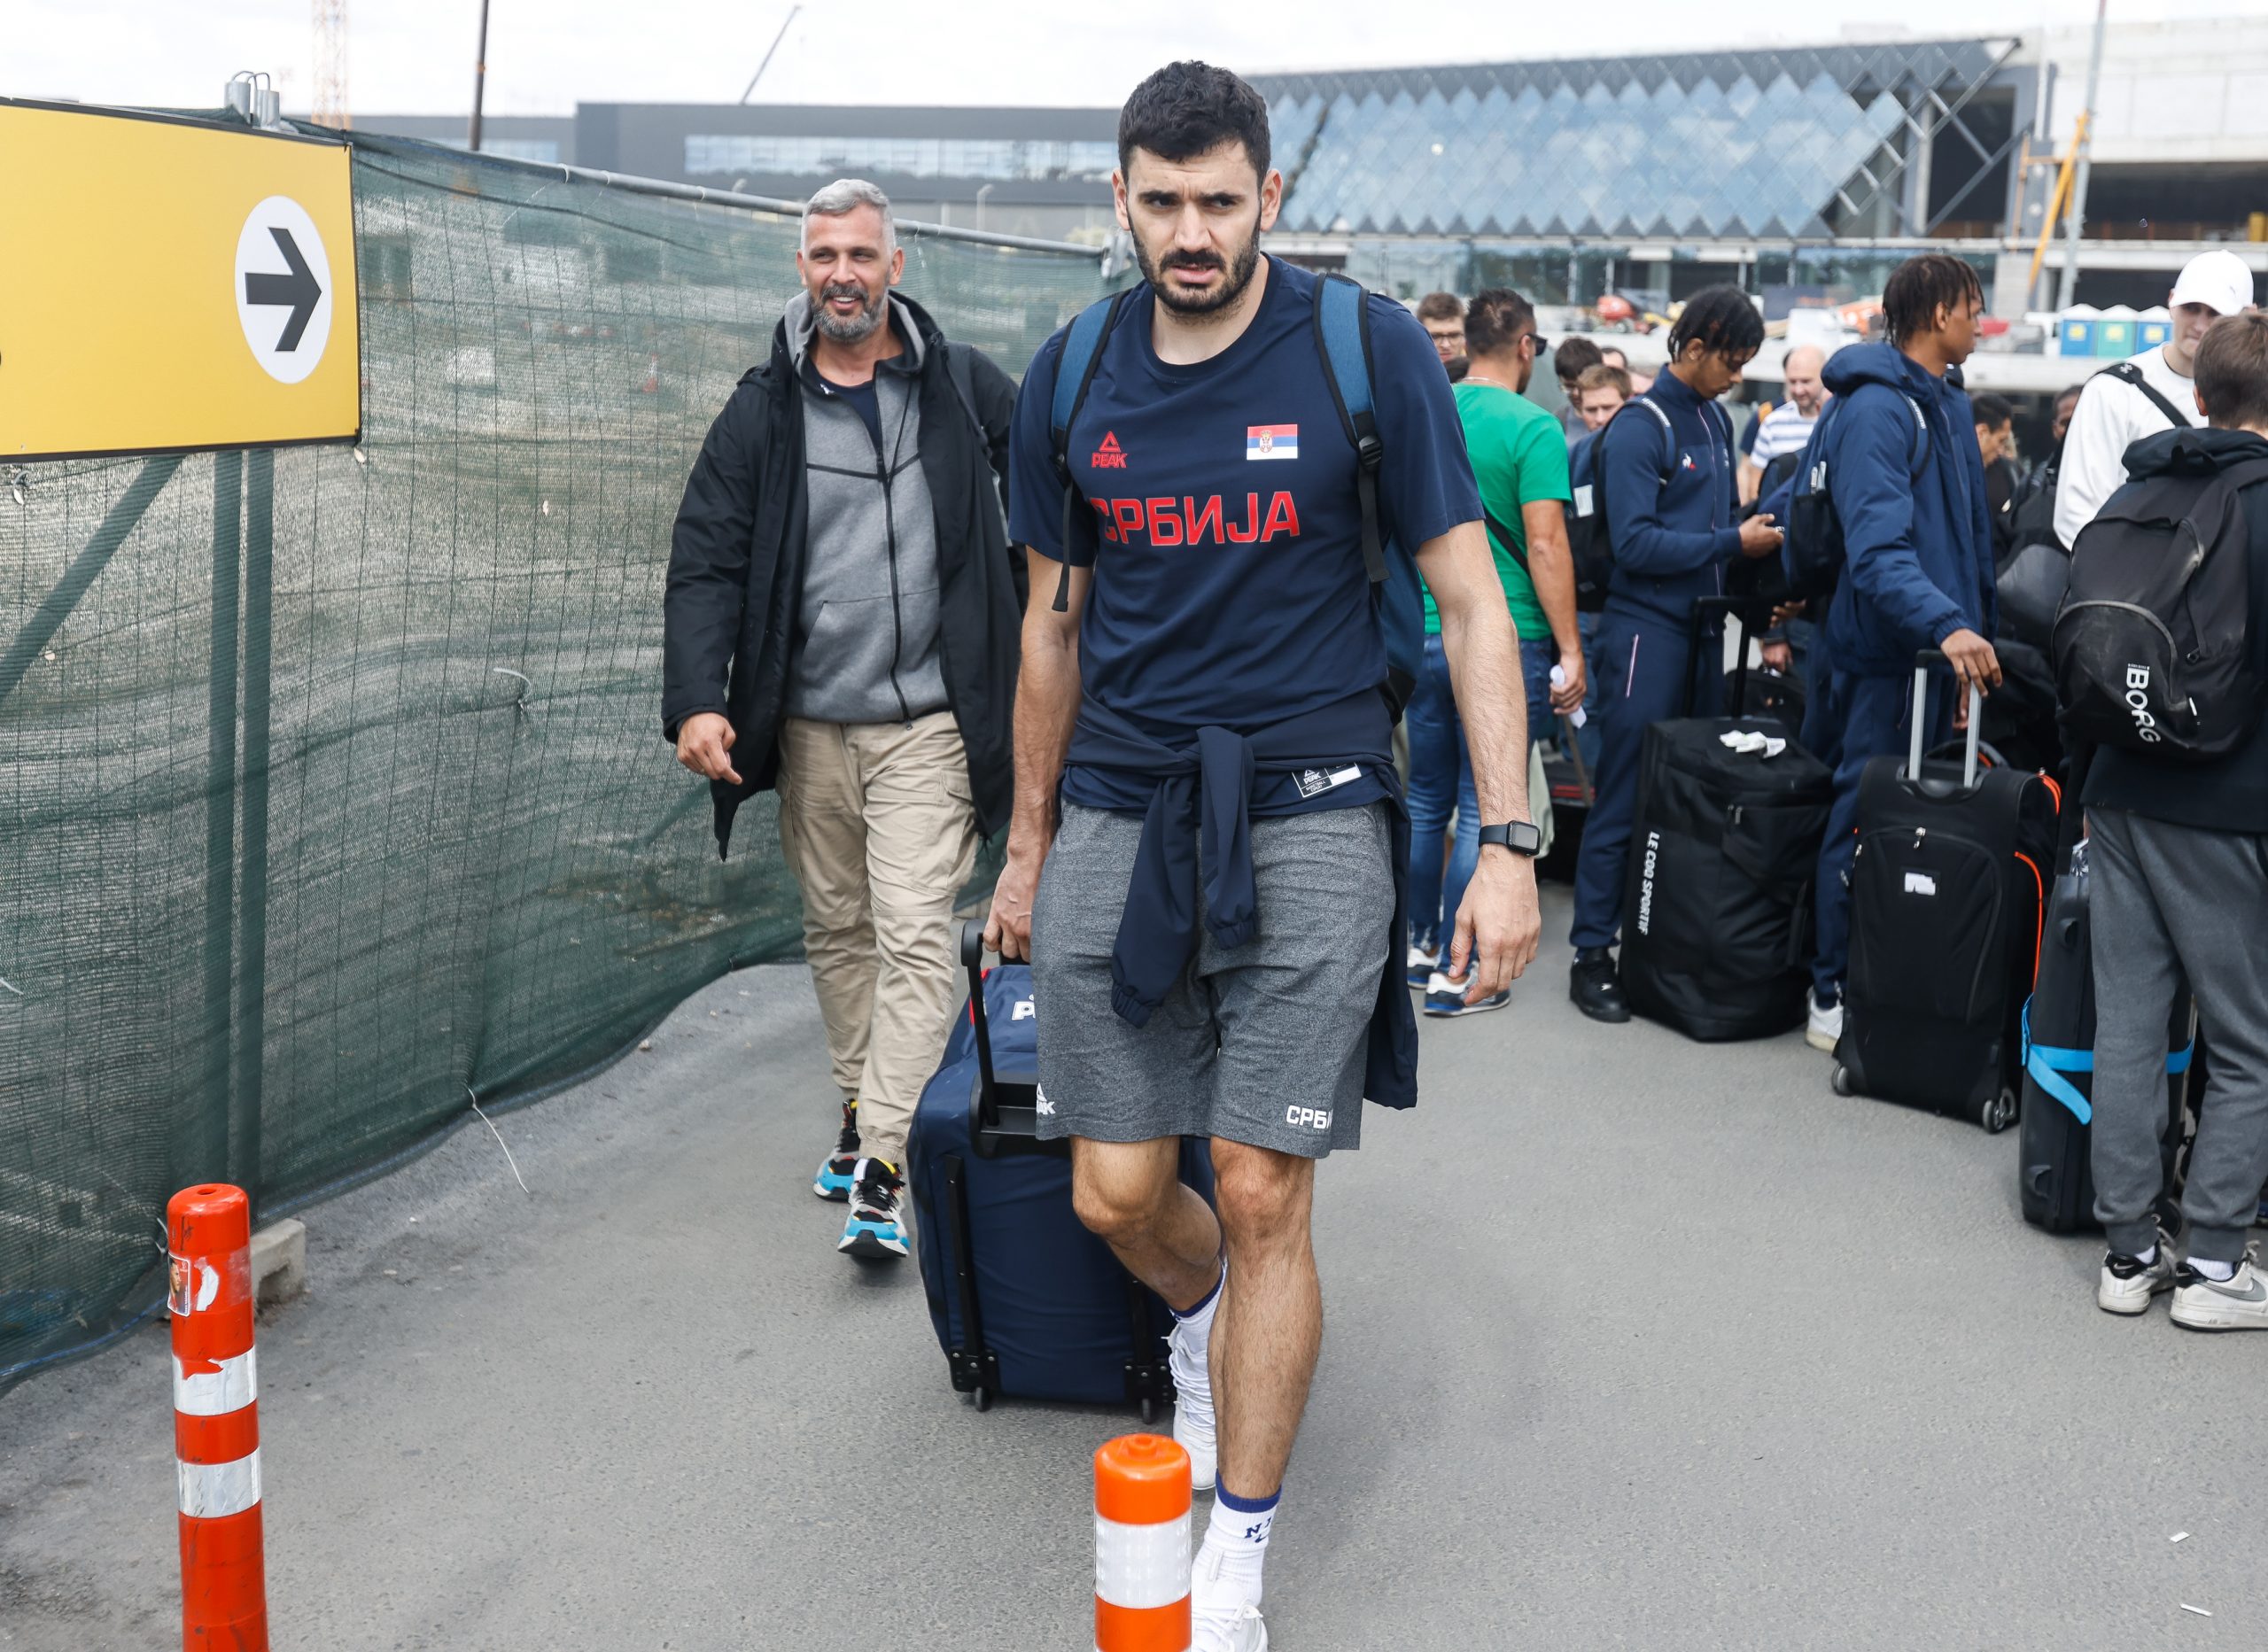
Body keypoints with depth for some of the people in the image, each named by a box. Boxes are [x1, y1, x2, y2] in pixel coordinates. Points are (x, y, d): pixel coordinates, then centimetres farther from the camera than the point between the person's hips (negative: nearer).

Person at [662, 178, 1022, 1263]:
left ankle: (881, 1171, -9)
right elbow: (705, 563, -2)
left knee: (913, 931, -10)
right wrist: (696, 700, -16)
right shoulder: (763, 410, 2)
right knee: (835, 928, 14)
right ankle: (859, 1108, 31)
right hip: (807, 722, 3)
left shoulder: (966, 388, 1)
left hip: (927, 720, -3)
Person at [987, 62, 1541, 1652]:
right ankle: (1206, 1328, 43)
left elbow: (1472, 603, -3)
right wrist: (1030, 844, 19)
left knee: (1262, 1195, -1)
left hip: (1307, 811, -3)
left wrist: (1507, 841, -10)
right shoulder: (1072, 380, 6)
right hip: (1117, 817, 3)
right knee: (1118, 1192, 6)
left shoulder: (1367, 351, -5)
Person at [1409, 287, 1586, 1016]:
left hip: (1424, 634, 5)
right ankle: (1457, 974, 6)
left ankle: (1419, 946, 26)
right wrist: (1571, 651, -11)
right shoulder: (1532, 428, -11)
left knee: (1425, 798, 16)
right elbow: (1545, 546, -15)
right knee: (1483, 810, 1)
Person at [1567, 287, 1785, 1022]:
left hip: (1703, 625, 8)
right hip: (1646, 628, -8)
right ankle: (1593, 954, 1)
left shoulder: (1717, 420, 14)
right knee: (1624, 796, -5)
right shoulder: (1638, 429, -11)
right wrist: (1733, 541, -14)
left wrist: (1751, 530, 5)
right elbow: (1634, 542, -18)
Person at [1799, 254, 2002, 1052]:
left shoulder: (1949, 402, 15)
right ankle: (1836, 998, 6)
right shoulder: (1876, 409, -15)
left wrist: (1979, 627, 19)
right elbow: (1877, 545, -27)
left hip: (1945, 650, 9)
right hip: (1887, 655, -9)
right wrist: (1946, 624, -38)